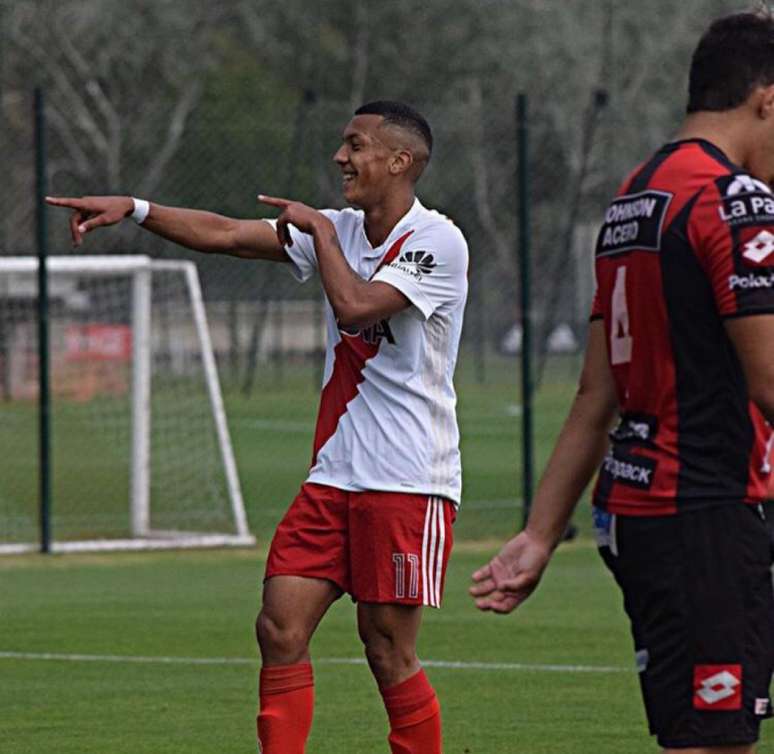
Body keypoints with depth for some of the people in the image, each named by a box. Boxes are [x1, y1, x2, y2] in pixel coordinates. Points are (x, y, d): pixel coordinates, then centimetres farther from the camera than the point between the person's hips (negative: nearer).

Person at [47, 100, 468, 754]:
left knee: (388, 649, -5)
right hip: (334, 474, 7)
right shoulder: (339, 230, 12)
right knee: (281, 628, -3)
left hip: (408, 481, -7)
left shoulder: (437, 242, -10)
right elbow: (224, 234, 8)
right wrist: (133, 208, -2)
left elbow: (353, 305, -22)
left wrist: (318, 229, -8)